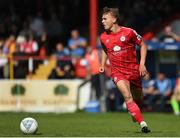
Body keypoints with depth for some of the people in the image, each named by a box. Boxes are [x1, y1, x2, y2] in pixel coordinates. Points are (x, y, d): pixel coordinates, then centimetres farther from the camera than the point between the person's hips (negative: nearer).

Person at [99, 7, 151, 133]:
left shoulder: (129, 32, -10)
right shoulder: (103, 37, 1)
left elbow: (143, 45, 1)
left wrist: (142, 64, -7)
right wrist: (103, 65, 10)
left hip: (133, 69, 0)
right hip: (118, 71, 1)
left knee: (138, 100, 11)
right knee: (127, 97, -23)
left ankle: (134, 113, 46)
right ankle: (143, 123, -23)